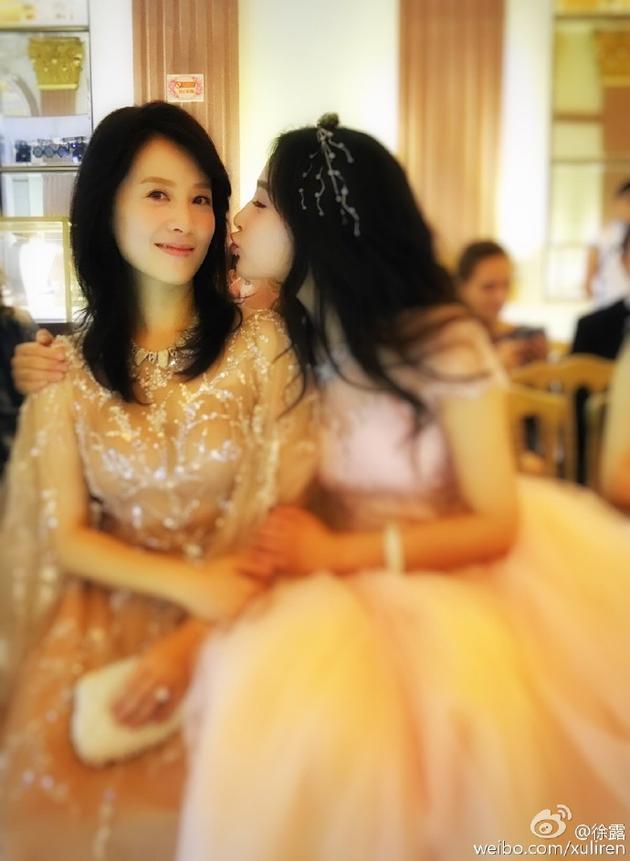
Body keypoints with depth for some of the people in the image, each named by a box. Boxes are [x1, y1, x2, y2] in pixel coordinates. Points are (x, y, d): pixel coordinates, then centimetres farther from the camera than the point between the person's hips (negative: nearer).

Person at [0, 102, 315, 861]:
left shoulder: (260, 344, -5)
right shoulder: (69, 368, 1)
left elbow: (287, 514, -6)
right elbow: (65, 536, 0)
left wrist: (193, 641, -18)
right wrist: (188, 583, -17)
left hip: (231, 615, -1)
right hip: (106, 613, 1)